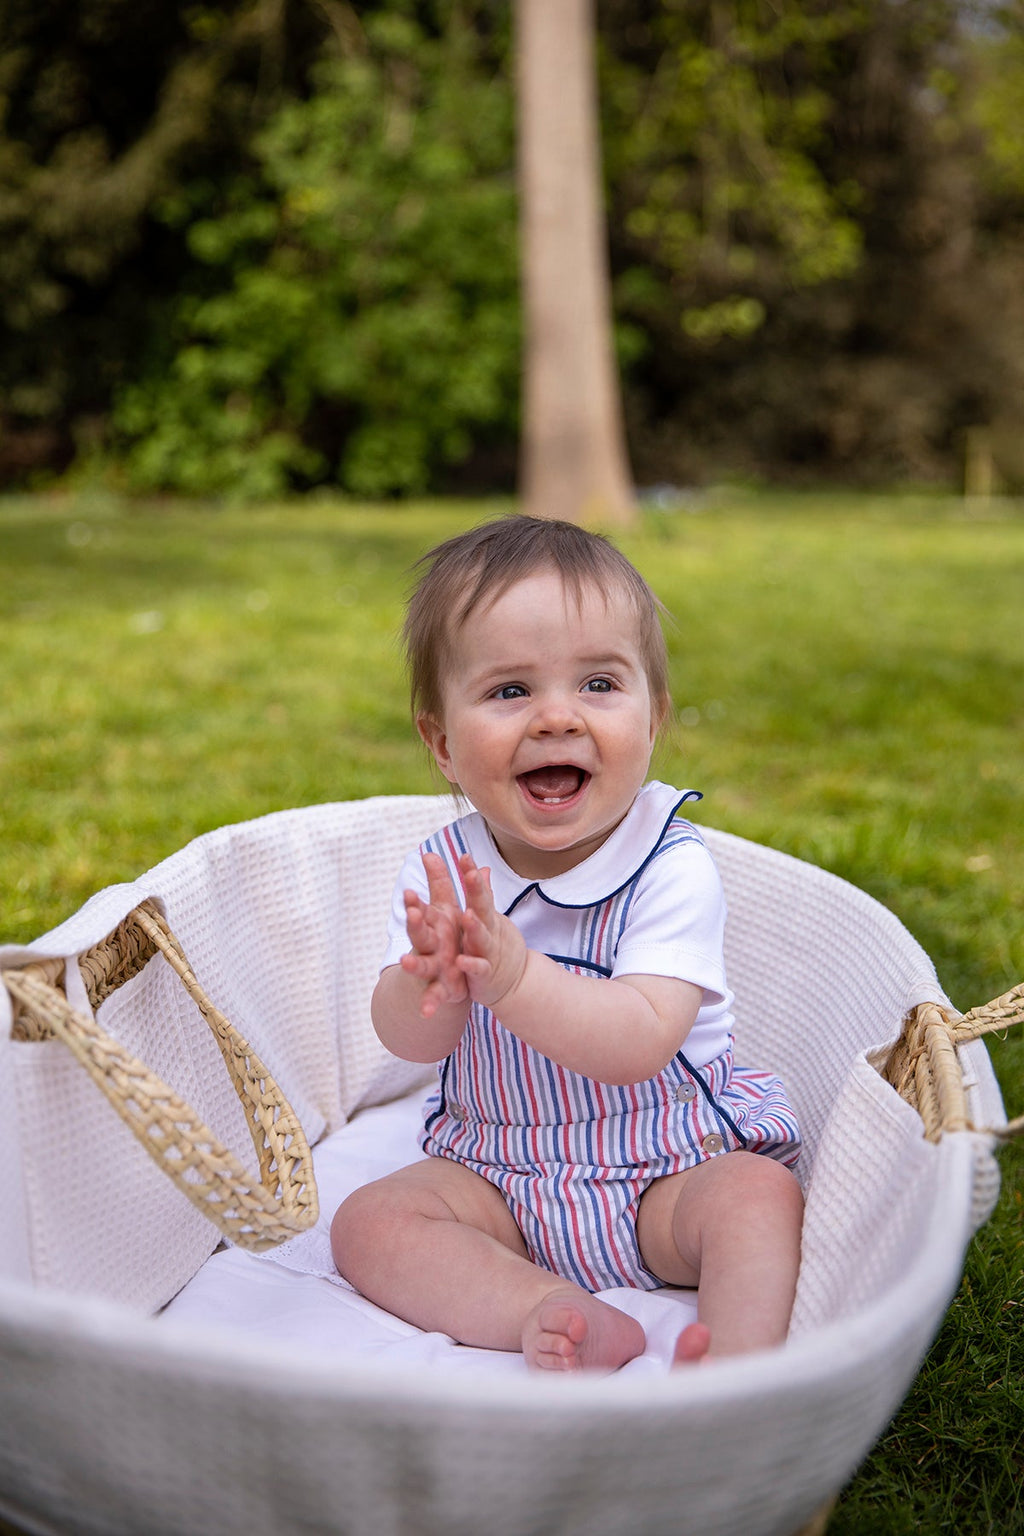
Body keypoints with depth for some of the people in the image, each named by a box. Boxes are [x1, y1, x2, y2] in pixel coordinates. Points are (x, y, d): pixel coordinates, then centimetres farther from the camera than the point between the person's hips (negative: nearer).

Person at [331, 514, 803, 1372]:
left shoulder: (672, 868, -19)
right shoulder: (441, 873, -7)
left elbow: (641, 1043, -30)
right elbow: (410, 1042, -13)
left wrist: (511, 975, -45)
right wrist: (428, 984, -38)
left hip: (667, 1171, -3)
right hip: (498, 1177, 4)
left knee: (761, 1195, -28)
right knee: (369, 1222, -14)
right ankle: (548, 1313, -26)